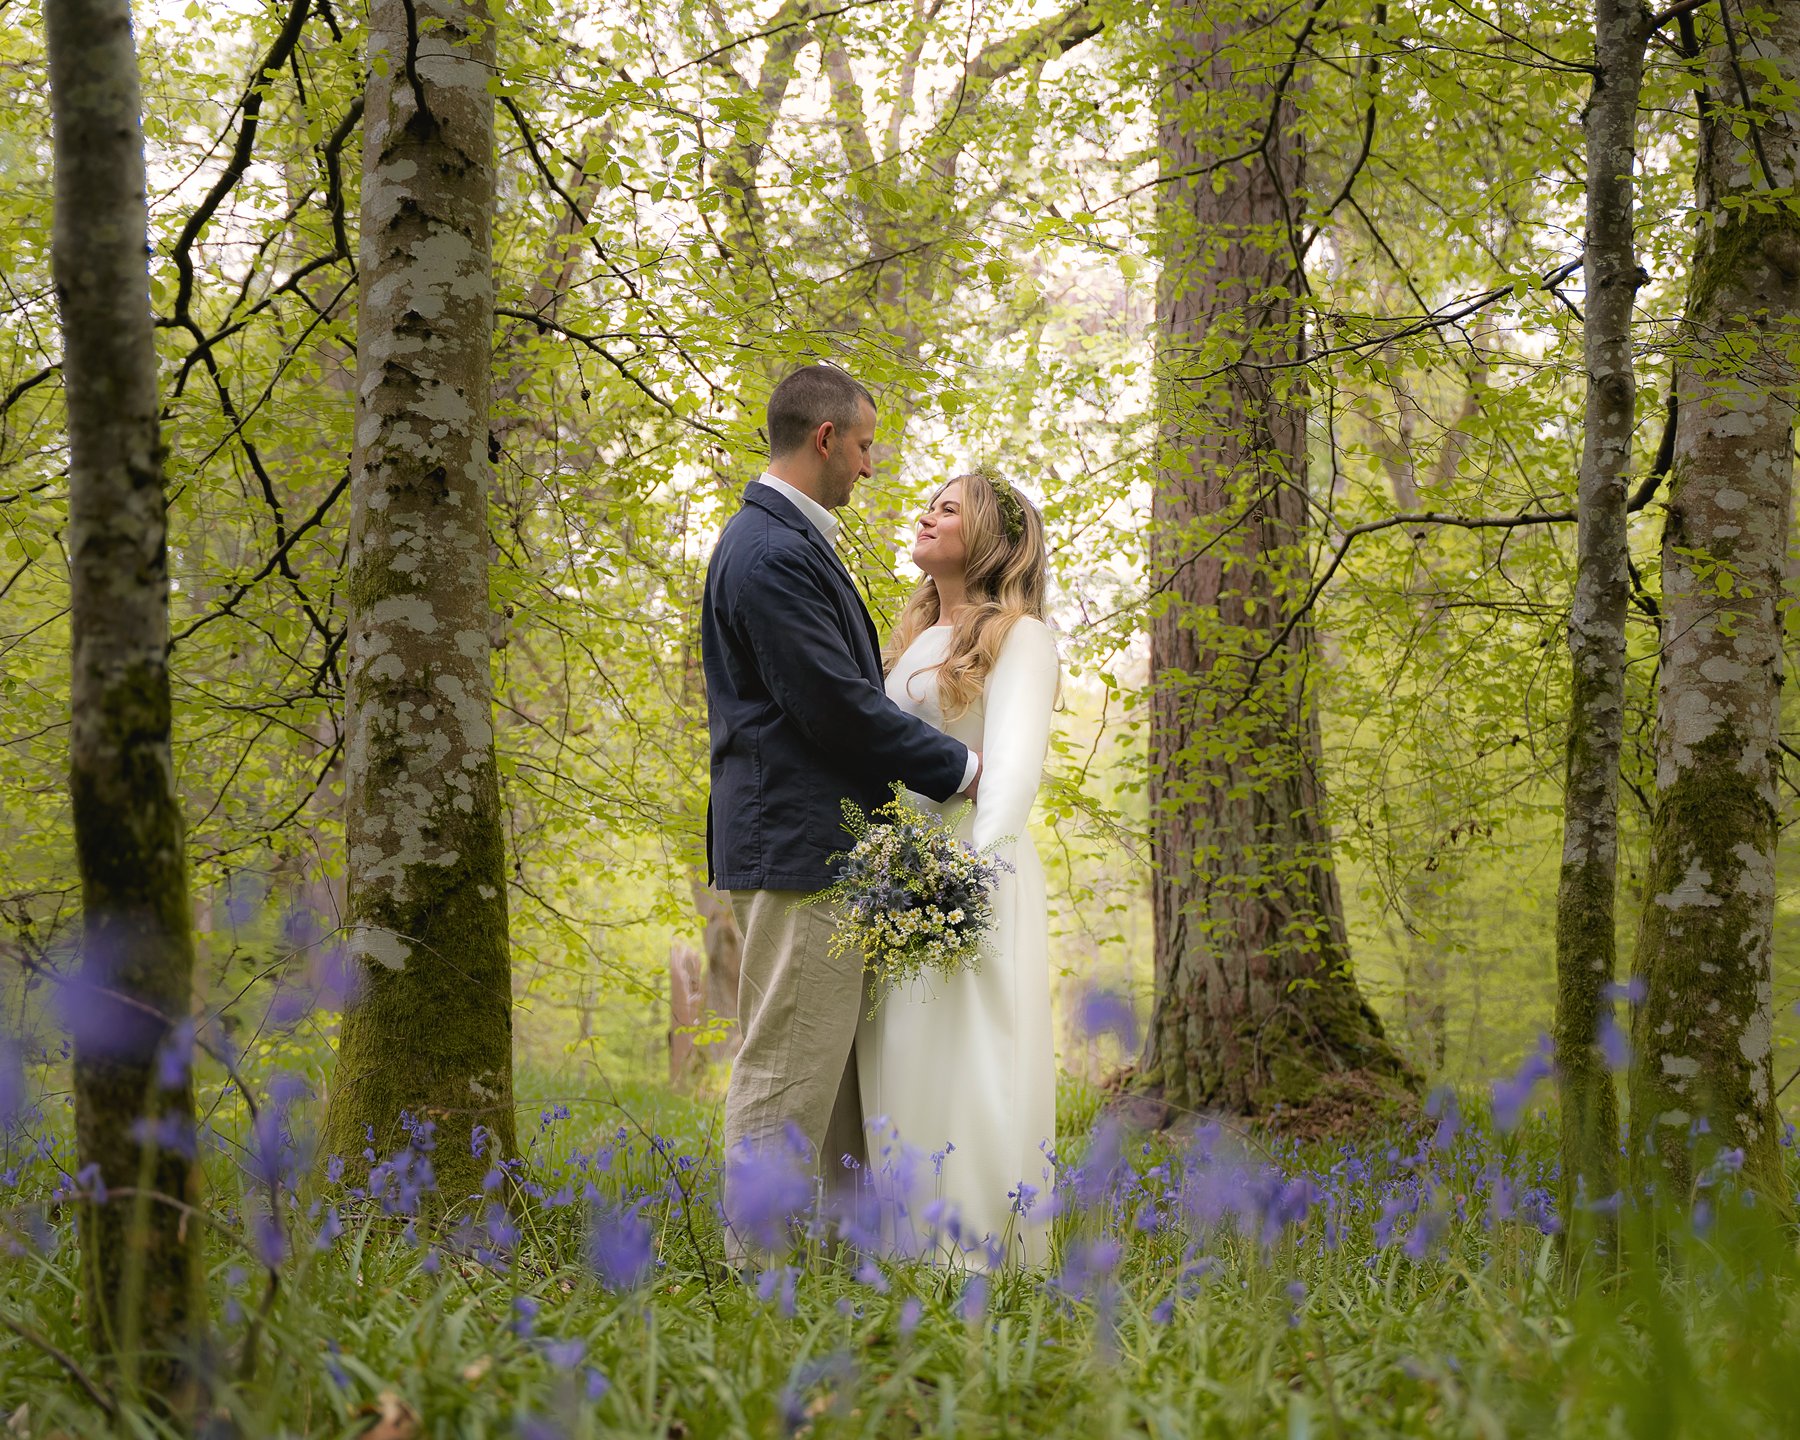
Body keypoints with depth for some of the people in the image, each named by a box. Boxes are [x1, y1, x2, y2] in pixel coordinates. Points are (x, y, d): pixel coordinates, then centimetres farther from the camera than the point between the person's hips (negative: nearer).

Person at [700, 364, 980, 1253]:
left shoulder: (786, 540, 18)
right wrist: (962, 770, -9)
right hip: (798, 845, -11)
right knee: (787, 1068, -6)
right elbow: (839, 705, -19)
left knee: (843, 1069, 14)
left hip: (823, 845, 11)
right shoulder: (774, 554, -16)